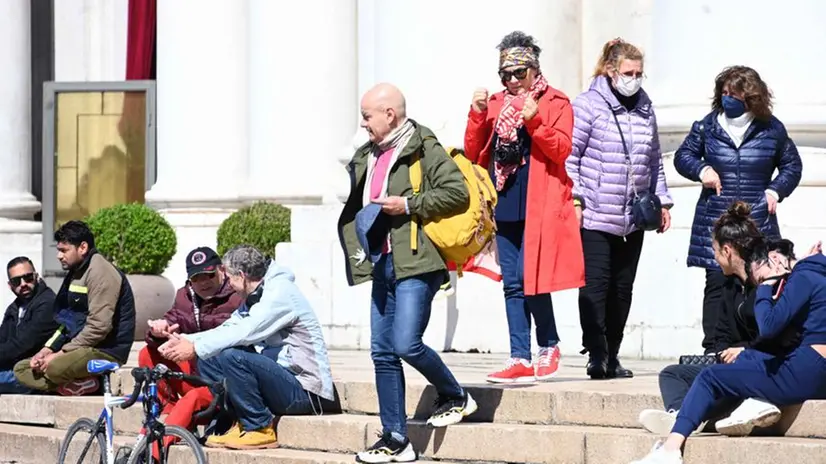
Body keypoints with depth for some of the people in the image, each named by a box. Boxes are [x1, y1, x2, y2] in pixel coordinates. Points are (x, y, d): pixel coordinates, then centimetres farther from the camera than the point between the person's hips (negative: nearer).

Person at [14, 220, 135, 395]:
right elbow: (67, 323, 19)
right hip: (82, 348, 11)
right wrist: (46, 350, 3)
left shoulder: (100, 273, -14)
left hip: (105, 350, -10)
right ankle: (82, 384, -10)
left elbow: (99, 328, -22)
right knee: (21, 369, 3)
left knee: (54, 367, -36)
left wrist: (59, 354, -18)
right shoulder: (77, 273, 16)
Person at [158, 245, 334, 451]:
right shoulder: (254, 298, 17)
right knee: (208, 360, 5)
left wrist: (196, 348, -18)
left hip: (305, 392, -9)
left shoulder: (280, 293, -15)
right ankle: (241, 422, 2)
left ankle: (260, 429, -14)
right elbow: (227, 329, 11)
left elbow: (244, 333, -24)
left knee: (232, 357, -28)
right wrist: (186, 340, -3)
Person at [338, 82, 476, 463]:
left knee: (406, 344, -16)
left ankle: (456, 397, 10)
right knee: (382, 352, 4)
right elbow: (357, 208, 31)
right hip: (383, 266, 8)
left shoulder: (423, 149, -7)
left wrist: (409, 205, -18)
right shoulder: (367, 157, 18)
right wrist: (358, 248, 16)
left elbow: (458, 192, -17)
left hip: (416, 264, -8)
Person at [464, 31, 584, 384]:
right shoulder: (495, 104, 14)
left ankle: (548, 346, 10)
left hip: (539, 207, -5)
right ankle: (521, 359, 5)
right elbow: (473, 153, 10)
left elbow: (562, 150, -10)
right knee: (512, 284, 3)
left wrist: (534, 122, -23)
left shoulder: (555, 103, 1)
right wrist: (477, 114, -4)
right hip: (505, 208, 5)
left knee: (529, 278, -9)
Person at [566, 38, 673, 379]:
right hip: (595, 216, -6)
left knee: (622, 287, 7)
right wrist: (574, 199, -11)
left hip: (633, 219, 6)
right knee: (595, 284, -10)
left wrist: (662, 201, 17)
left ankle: (612, 355, 13)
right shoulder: (589, 105, -4)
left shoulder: (645, 108, 14)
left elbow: (654, 159, 21)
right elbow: (570, 155, -5)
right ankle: (596, 355, -13)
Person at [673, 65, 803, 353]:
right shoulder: (708, 126, 3)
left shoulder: (771, 129, 3)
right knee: (717, 283, -4)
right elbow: (683, 156, 14)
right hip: (715, 223, 0)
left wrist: (776, 190, 0)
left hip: (758, 224, 0)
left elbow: (792, 165, 16)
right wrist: (701, 169, -6)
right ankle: (713, 349, -2)